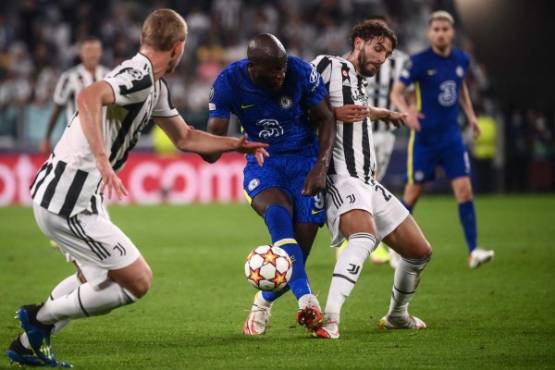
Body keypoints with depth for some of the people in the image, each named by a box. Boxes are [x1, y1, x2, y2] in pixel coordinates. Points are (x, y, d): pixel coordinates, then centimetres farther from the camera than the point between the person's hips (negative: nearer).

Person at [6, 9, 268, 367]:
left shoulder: (155, 87, 15)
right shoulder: (139, 76, -16)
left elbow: (185, 138, 30)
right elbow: (88, 97, -36)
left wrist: (237, 145, 27)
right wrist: (103, 160, -42)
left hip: (53, 191, 10)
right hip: (69, 201, -10)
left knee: (96, 277, 29)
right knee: (138, 282, -4)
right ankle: (41, 316, 3)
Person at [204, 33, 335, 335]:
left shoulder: (301, 73, -15)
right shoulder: (229, 83, -14)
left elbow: (325, 120, -2)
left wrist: (321, 167, -14)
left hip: (305, 160, 1)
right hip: (263, 163, 0)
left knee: (300, 248, -9)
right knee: (278, 214, -34)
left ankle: (263, 302, 23)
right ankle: (306, 300, -45)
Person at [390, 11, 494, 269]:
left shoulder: (461, 60, 4)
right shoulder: (420, 61, -11)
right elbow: (396, 92, -8)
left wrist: (470, 115, 14)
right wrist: (407, 111, -27)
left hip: (451, 136, 4)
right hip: (424, 138, -3)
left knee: (464, 190, -8)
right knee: (413, 192, 4)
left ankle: (473, 251, -9)